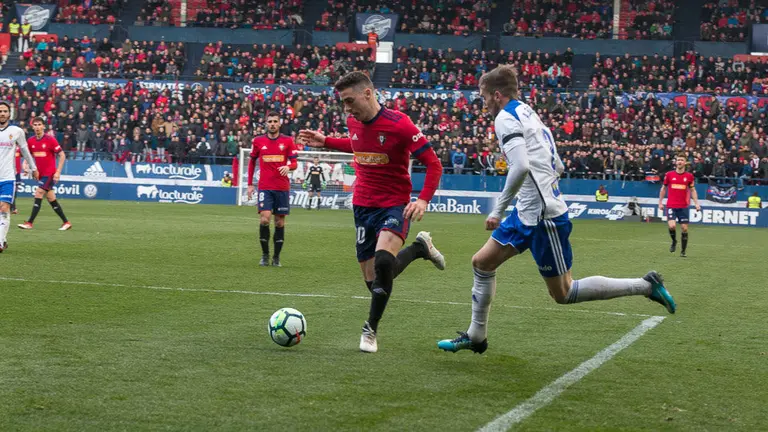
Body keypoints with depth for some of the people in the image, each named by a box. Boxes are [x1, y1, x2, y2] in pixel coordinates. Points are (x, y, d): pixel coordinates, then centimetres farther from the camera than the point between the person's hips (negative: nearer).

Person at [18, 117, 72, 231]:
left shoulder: (50, 140, -12)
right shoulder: (31, 141, 5)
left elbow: (62, 155, -10)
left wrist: (58, 172, -16)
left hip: (49, 174, -6)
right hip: (40, 174, 6)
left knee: (38, 195, -14)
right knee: (52, 199, 9)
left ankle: (29, 223, -12)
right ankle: (66, 222, 18)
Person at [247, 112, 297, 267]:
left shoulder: (287, 141, 2)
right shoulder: (258, 141, 5)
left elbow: (294, 163, 2)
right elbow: (252, 161, 16)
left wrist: (288, 167, -22)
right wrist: (250, 184, 12)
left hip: (282, 188, 1)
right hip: (265, 188, 0)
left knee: (280, 222, 4)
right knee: (264, 219, -14)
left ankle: (276, 257, 14)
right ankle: (265, 254, 2)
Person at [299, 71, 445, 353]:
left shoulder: (399, 124, -18)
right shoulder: (353, 122, 1)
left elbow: (433, 164, -15)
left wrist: (423, 200, -28)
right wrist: (325, 143, 15)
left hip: (395, 205, -6)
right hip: (363, 205, 6)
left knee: (383, 262, -31)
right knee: (373, 281, 6)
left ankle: (371, 330, -11)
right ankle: (419, 248, 34)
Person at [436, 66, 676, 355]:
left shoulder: (505, 117, -12)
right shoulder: (529, 114, 15)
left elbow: (521, 166, -28)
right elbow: (558, 166, 18)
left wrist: (498, 210, -21)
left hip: (542, 215, -10)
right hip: (527, 212, 10)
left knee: (563, 293, -1)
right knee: (482, 262, 13)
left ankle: (645, 286, 1)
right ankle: (476, 337, 20)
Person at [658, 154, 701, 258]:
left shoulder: (689, 176, 4)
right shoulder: (669, 175, 2)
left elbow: (693, 190, 12)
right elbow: (663, 188, 12)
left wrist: (696, 203, 1)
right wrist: (660, 202, 9)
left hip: (684, 207, 1)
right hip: (671, 206, -1)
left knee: (684, 228, 0)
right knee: (671, 226, -18)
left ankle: (683, 251, 13)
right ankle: (674, 241, 13)